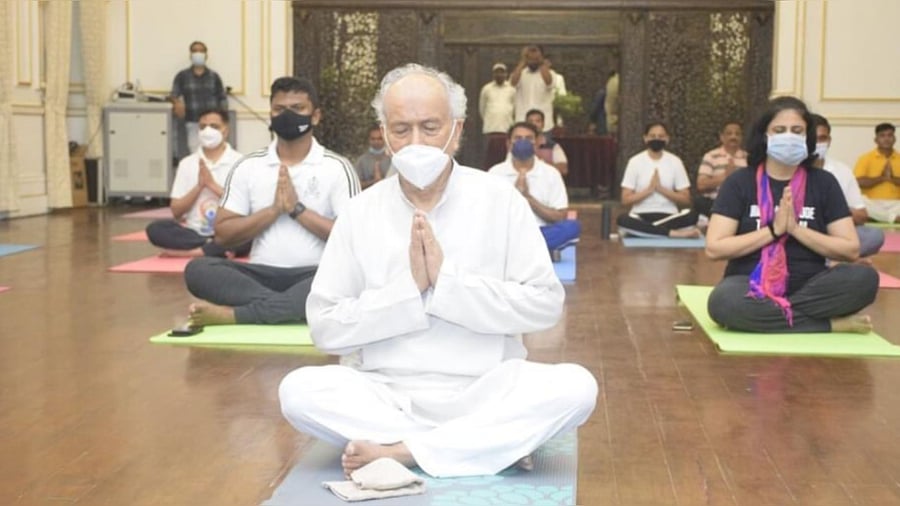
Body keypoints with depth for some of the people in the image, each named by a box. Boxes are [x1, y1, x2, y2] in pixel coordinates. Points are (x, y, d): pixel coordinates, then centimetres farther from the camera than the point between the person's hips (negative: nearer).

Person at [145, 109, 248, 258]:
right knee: (155, 229, -24)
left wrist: (212, 184, -12)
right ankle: (219, 249, -25)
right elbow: (176, 211, 6)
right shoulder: (187, 163, 9)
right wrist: (199, 186, -8)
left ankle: (193, 251, -30)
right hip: (193, 232, 3)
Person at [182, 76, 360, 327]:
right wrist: (273, 210, -7)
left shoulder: (337, 167, 3)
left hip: (314, 275, -2)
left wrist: (297, 209, -10)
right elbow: (223, 234, 6)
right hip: (262, 274, 2)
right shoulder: (248, 167, 10)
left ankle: (233, 314, -36)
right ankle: (291, 307, -37)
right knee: (198, 269, -24)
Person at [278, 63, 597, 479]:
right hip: (383, 394, 1)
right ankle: (493, 444, -22)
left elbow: (545, 304, -7)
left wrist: (447, 281, -16)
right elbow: (324, 326, -2)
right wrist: (409, 288, -15)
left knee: (575, 386, -27)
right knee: (299, 390, -27)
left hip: (483, 394, -1)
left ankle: (401, 451, -23)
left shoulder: (500, 200, 0)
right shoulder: (361, 211, 3)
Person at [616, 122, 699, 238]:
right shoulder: (635, 162, 2)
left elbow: (686, 199, 2)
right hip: (641, 216, -1)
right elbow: (626, 200, -2)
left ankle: (644, 230, -28)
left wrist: (661, 189, -10)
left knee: (692, 216, -30)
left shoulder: (675, 162, 5)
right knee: (622, 220, -35)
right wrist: (649, 189, -14)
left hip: (668, 216, 1)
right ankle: (673, 233, -34)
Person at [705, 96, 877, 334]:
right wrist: (773, 230, -13)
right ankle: (832, 324, -23)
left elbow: (851, 249, 0)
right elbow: (714, 248, -8)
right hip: (751, 285, -1)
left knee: (865, 278, -27)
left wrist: (795, 229, -11)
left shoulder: (823, 183, 6)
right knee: (723, 302, -37)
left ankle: (764, 315, -22)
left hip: (808, 286, 2)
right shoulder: (740, 181, 0)